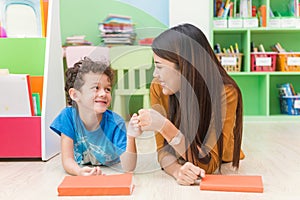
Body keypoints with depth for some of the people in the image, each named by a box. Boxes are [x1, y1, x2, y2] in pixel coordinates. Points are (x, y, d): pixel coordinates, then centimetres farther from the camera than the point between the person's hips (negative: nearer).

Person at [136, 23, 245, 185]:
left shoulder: (225, 93, -24)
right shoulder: (158, 88, -14)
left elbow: (209, 164, -25)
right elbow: (164, 150, -11)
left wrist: (165, 127, -34)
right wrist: (177, 171, -32)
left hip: (219, 172, 0)